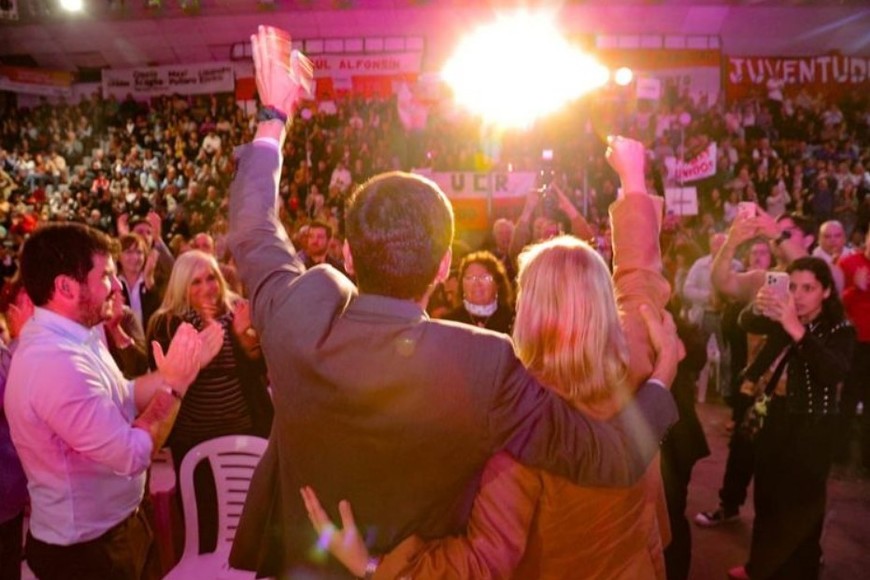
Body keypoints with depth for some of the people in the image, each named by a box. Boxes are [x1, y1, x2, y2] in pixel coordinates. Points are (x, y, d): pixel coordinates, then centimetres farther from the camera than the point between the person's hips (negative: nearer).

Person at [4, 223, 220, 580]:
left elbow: (125, 399, 5)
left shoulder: (74, 338, 0)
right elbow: (132, 454, -30)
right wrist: (174, 385, -19)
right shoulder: (55, 361, -32)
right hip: (86, 550, -9)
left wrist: (177, 368, -5)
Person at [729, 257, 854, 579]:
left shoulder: (840, 329, -14)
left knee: (800, 507, 5)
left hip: (811, 428, -5)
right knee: (767, 498, 17)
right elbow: (746, 323, -12)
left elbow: (836, 372, -32)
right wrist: (758, 308, -36)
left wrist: (798, 332, -45)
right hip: (775, 417, 5)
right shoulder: (783, 319, 3)